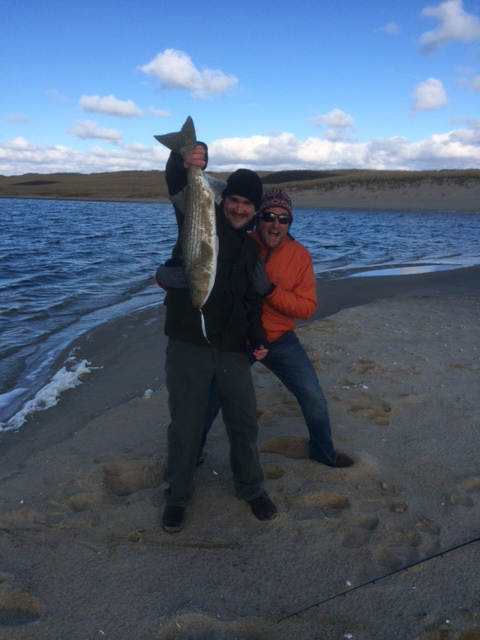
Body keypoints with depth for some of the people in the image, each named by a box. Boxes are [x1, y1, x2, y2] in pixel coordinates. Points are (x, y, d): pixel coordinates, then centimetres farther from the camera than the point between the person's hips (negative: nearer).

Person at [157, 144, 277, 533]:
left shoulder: (251, 249, 14)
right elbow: (178, 186, -17)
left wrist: (257, 337, 3)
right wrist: (185, 163, -39)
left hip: (234, 351, 5)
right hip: (189, 347, -4)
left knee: (244, 422, 13)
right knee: (186, 427, 5)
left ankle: (251, 489, 35)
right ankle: (178, 497, 26)